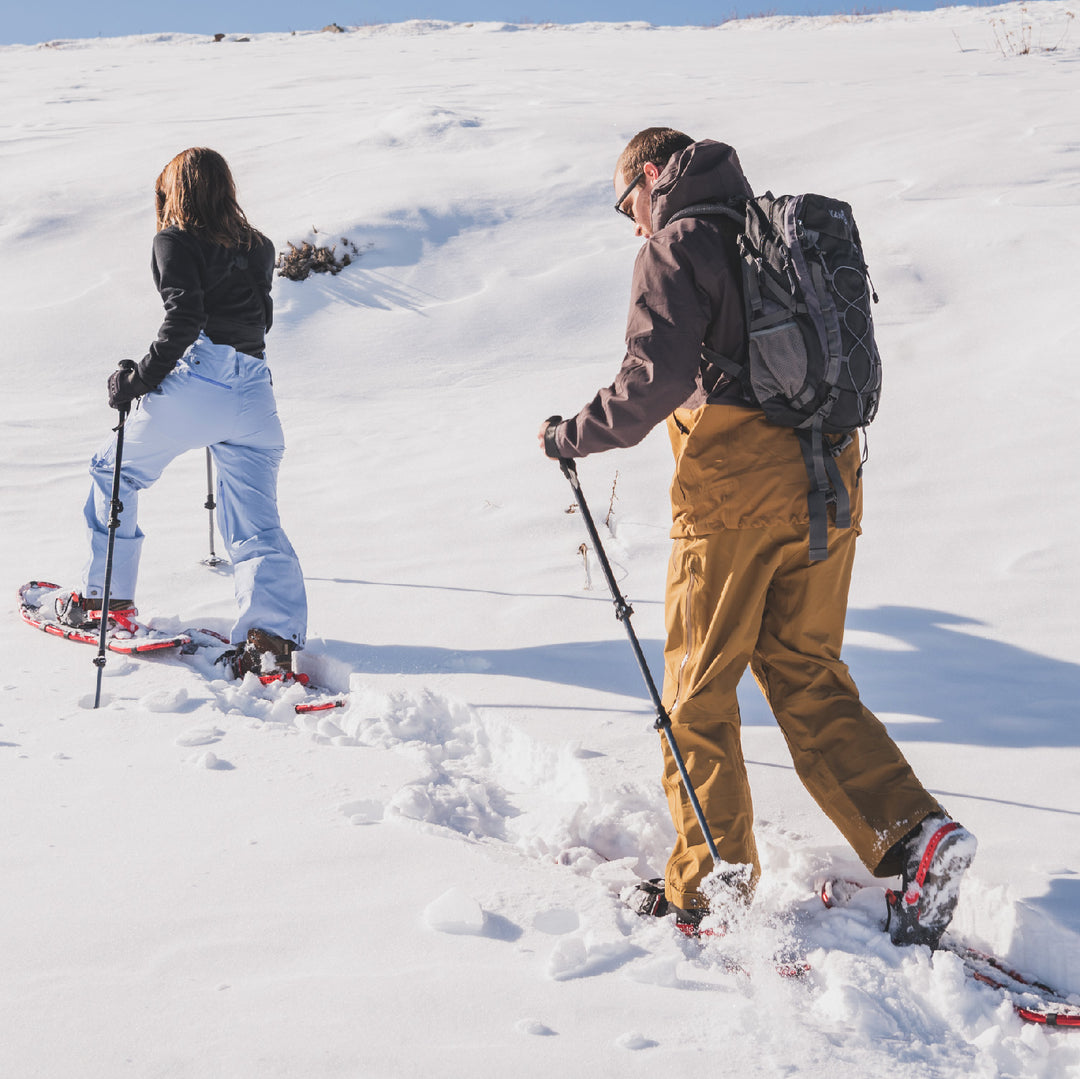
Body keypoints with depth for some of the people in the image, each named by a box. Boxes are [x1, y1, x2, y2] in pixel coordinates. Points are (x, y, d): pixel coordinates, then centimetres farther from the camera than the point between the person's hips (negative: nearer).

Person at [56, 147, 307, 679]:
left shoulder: (175, 240, 2)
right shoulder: (257, 247, 19)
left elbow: (184, 315, -12)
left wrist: (141, 377, -8)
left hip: (195, 382, -5)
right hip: (255, 394, 5)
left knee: (115, 471, 19)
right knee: (257, 527, 3)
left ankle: (107, 597, 23)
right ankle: (272, 639, -15)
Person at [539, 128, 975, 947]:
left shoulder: (677, 247, -4)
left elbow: (656, 379, -16)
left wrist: (575, 437, -3)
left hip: (733, 487, -7)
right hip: (828, 478, 7)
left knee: (698, 687, 4)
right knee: (806, 674, 12)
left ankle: (711, 879, 7)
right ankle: (912, 832, -3)